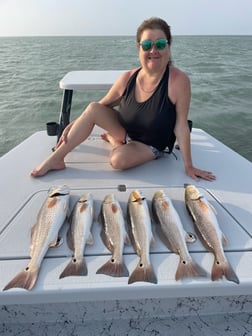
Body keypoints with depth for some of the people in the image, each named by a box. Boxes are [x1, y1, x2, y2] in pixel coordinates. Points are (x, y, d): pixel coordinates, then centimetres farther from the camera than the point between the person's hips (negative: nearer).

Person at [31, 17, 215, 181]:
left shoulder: (178, 80, -26)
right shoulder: (128, 79, -14)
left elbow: (181, 126, -23)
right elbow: (102, 105, -1)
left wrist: (189, 166, -20)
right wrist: (74, 124, -7)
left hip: (152, 145, -3)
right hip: (125, 129, 4)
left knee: (119, 160, -32)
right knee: (93, 108, -20)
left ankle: (114, 139, 5)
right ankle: (56, 159, -8)